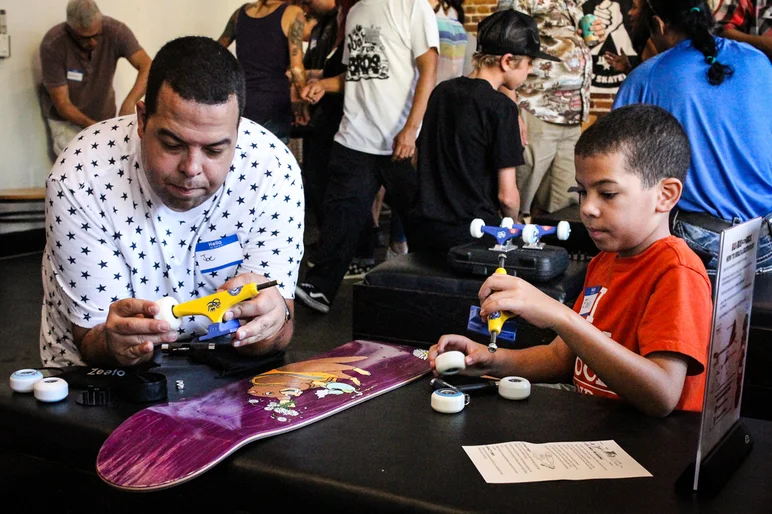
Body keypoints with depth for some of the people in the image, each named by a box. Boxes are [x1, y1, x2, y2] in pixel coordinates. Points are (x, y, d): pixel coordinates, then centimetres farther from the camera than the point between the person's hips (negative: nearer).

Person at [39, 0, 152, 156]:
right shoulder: (52, 45, -25)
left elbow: (147, 67, -29)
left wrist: (129, 102, -47)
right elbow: (62, 103, -22)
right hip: (67, 121, -3)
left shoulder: (115, 30, -20)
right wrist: (90, 125, -39)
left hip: (104, 117, 3)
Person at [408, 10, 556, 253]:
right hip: (470, 234, -7)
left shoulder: (441, 91, 8)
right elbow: (507, 195, -11)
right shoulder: (501, 107, -12)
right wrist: (513, 221, 10)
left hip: (422, 230, 7)